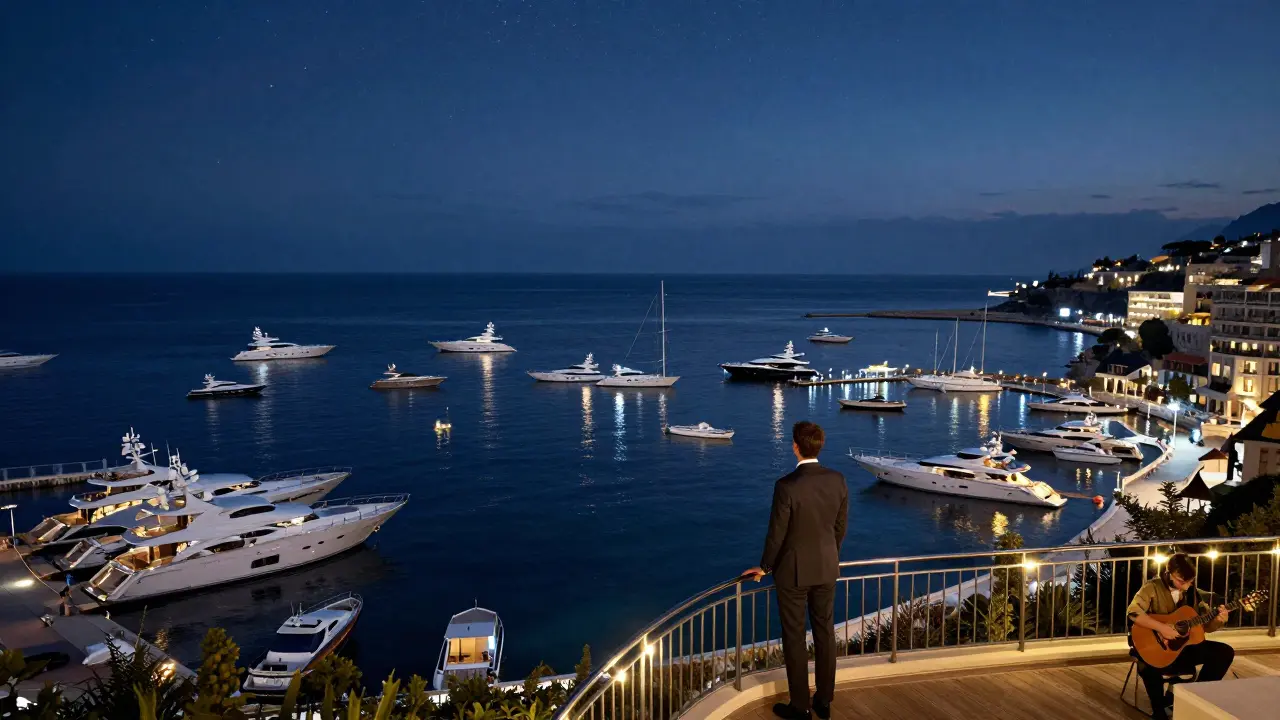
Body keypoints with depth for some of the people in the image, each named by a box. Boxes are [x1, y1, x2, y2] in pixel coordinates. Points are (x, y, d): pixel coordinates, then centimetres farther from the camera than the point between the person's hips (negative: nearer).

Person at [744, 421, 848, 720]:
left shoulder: (786, 485, -24)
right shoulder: (837, 480, -7)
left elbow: (776, 533, -16)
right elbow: (840, 527, 4)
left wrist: (764, 567, 1)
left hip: (793, 570, -5)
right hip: (826, 567, 5)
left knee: (794, 637, 8)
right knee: (825, 632, 16)